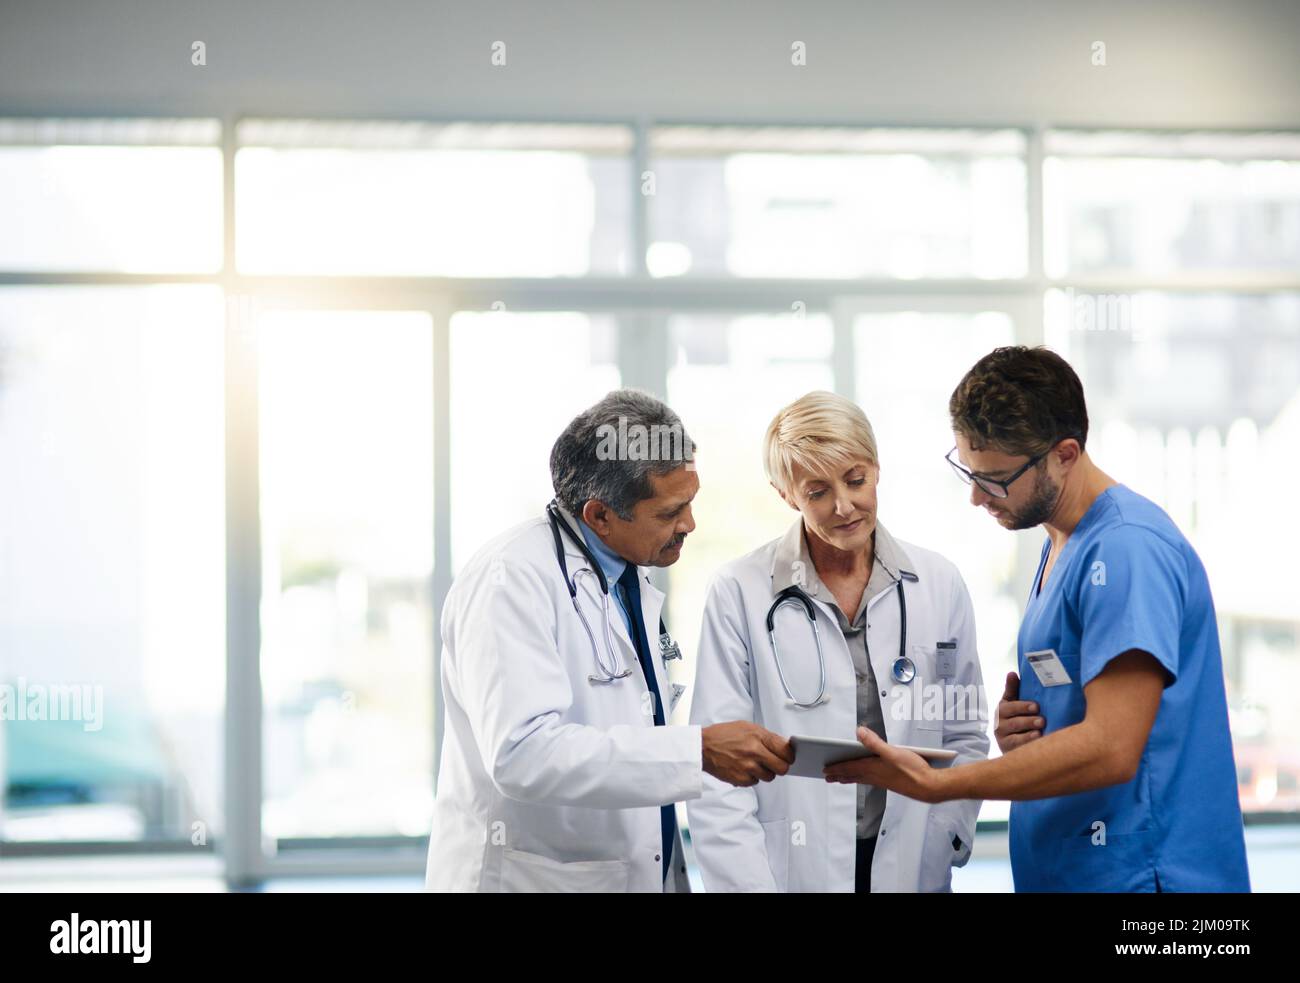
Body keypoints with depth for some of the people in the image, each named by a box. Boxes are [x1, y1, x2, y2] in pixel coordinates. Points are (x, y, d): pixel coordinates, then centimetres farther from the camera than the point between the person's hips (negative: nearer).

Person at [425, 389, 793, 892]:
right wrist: (699, 751, -31)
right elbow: (522, 754, -30)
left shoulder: (632, 577, 9)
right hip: (534, 876, -8)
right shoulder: (511, 580, -19)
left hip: (643, 871, 8)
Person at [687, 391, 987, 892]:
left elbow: (964, 736, 8)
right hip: (792, 870, -2)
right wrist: (749, 885, -16)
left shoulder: (938, 583, 3)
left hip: (910, 870, 2)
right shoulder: (740, 592, -7)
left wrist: (940, 842, -5)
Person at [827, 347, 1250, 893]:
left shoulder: (1128, 549, -18)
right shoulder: (1060, 543, 13)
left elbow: (1110, 750, -25)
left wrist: (933, 784, -22)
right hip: (1061, 872, 9)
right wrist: (1017, 726, 0)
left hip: (1133, 872, -9)